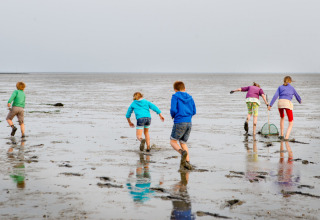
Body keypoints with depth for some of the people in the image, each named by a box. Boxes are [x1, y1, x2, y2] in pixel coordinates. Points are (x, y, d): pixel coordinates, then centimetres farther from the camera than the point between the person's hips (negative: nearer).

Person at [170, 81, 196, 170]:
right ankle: (187, 162, 4)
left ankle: (182, 152, -21)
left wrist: (172, 115, 9)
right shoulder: (190, 98, 13)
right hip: (189, 123, 5)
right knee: (183, 143, 17)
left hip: (179, 123, -5)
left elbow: (173, 109, -11)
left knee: (173, 141, 8)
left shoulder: (175, 96, -2)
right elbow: (194, 111, 11)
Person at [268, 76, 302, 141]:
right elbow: (297, 96, 33)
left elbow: (275, 96, 6)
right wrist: (300, 101, 55)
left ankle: (281, 135, 31)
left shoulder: (280, 87, 20)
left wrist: (270, 105, 1)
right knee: (291, 123, 7)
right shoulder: (292, 88, 19)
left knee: (282, 118, 32)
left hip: (280, 103, 2)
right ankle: (286, 137, -15)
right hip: (288, 104, -2)